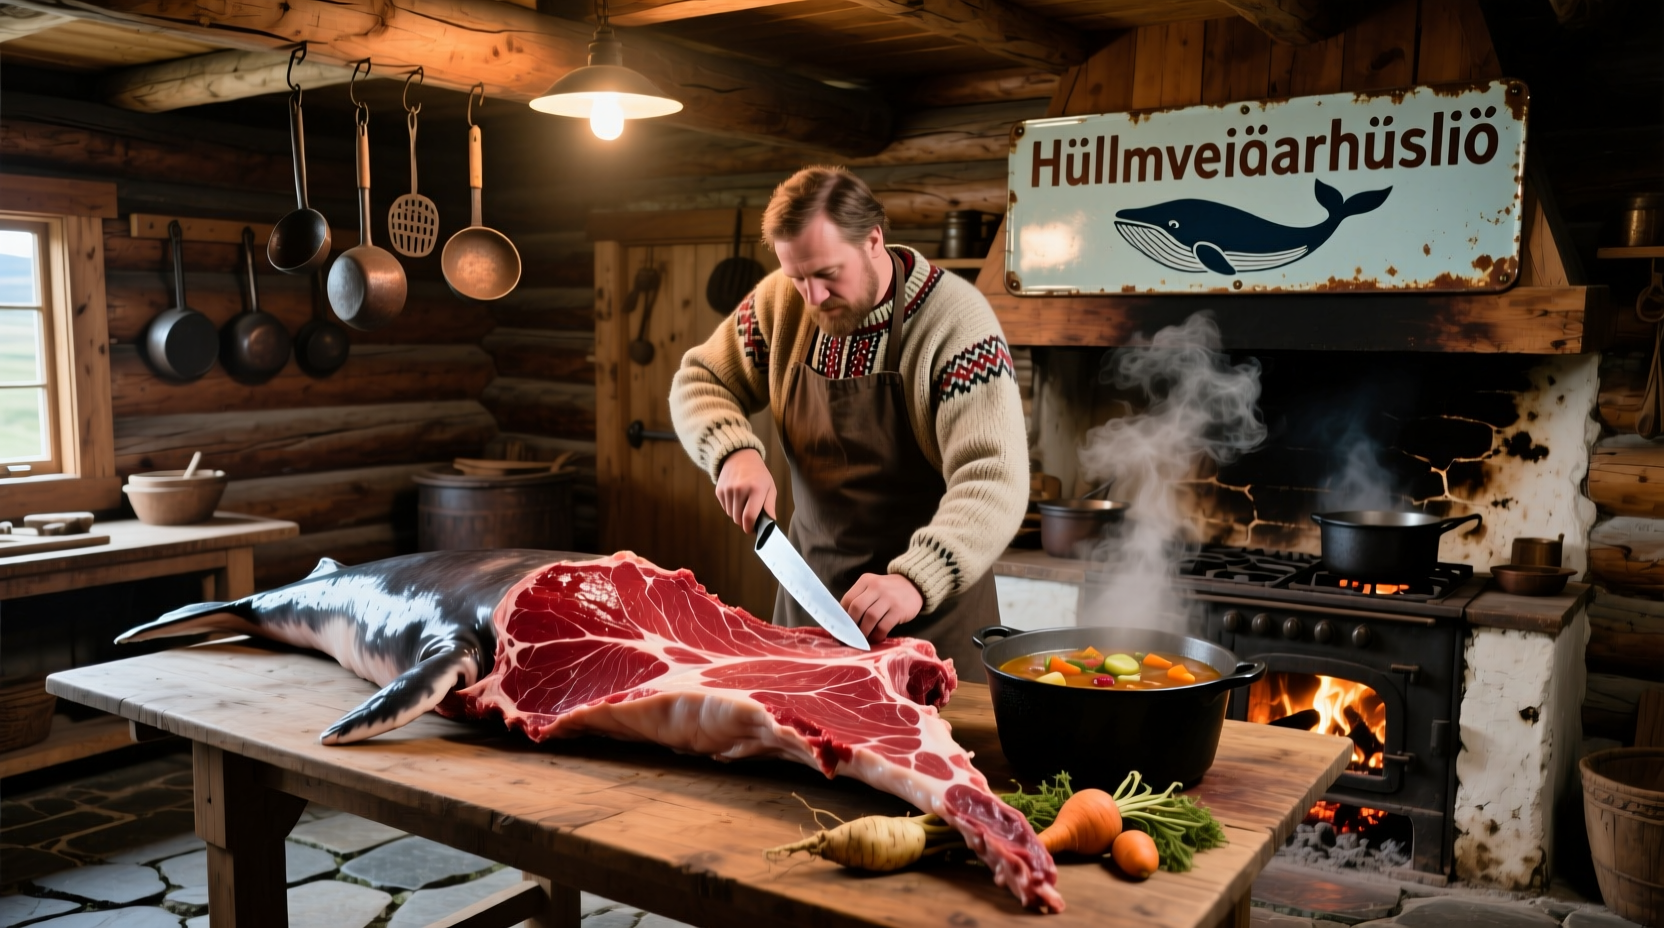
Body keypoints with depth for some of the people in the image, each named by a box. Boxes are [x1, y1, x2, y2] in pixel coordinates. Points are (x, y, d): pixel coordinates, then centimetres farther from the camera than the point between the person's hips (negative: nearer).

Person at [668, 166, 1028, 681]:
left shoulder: (956, 320, -21)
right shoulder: (782, 301, -4)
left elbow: (993, 483, -27)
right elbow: (698, 381, 6)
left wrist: (916, 581, -42)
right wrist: (735, 453, -16)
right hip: (811, 585, 5)